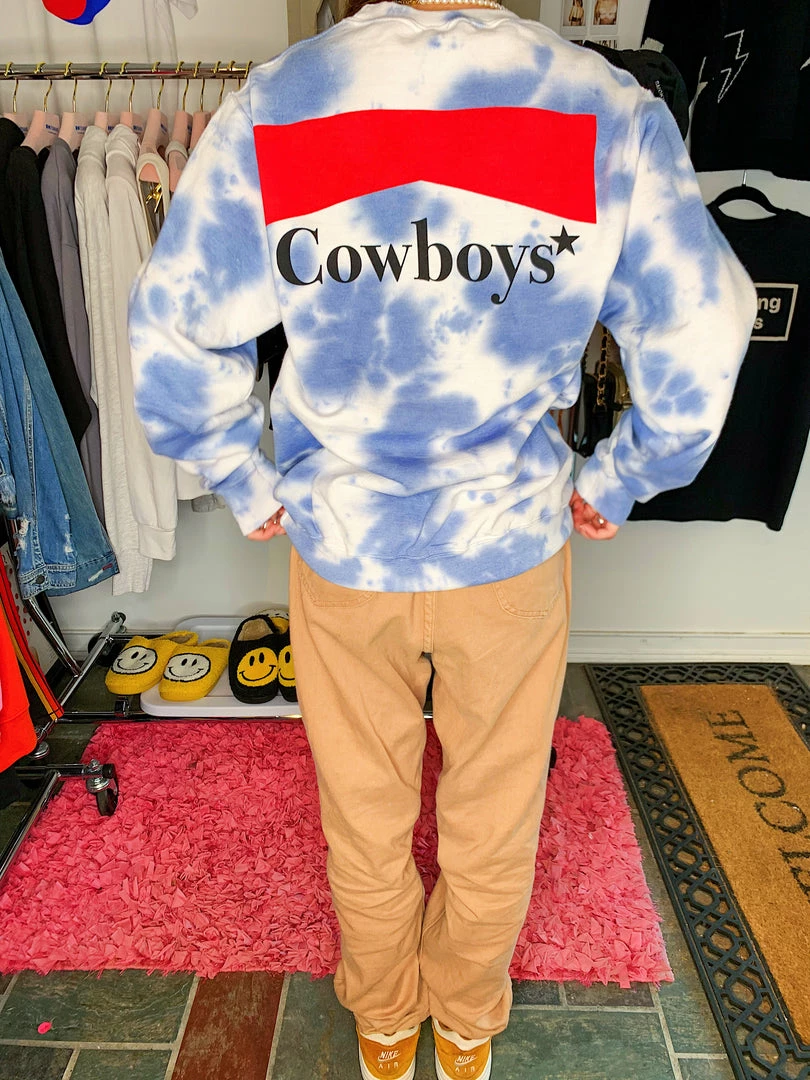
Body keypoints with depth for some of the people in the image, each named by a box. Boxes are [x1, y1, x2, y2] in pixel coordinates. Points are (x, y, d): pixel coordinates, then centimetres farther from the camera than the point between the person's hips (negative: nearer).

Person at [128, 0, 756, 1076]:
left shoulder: (270, 106, -8)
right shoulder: (612, 111, -9)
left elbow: (173, 333, -4)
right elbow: (702, 337, -4)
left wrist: (249, 484, 9)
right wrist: (617, 482, 9)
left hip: (339, 548, 1)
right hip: (515, 546, 0)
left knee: (365, 825, 24)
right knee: (495, 827, 24)